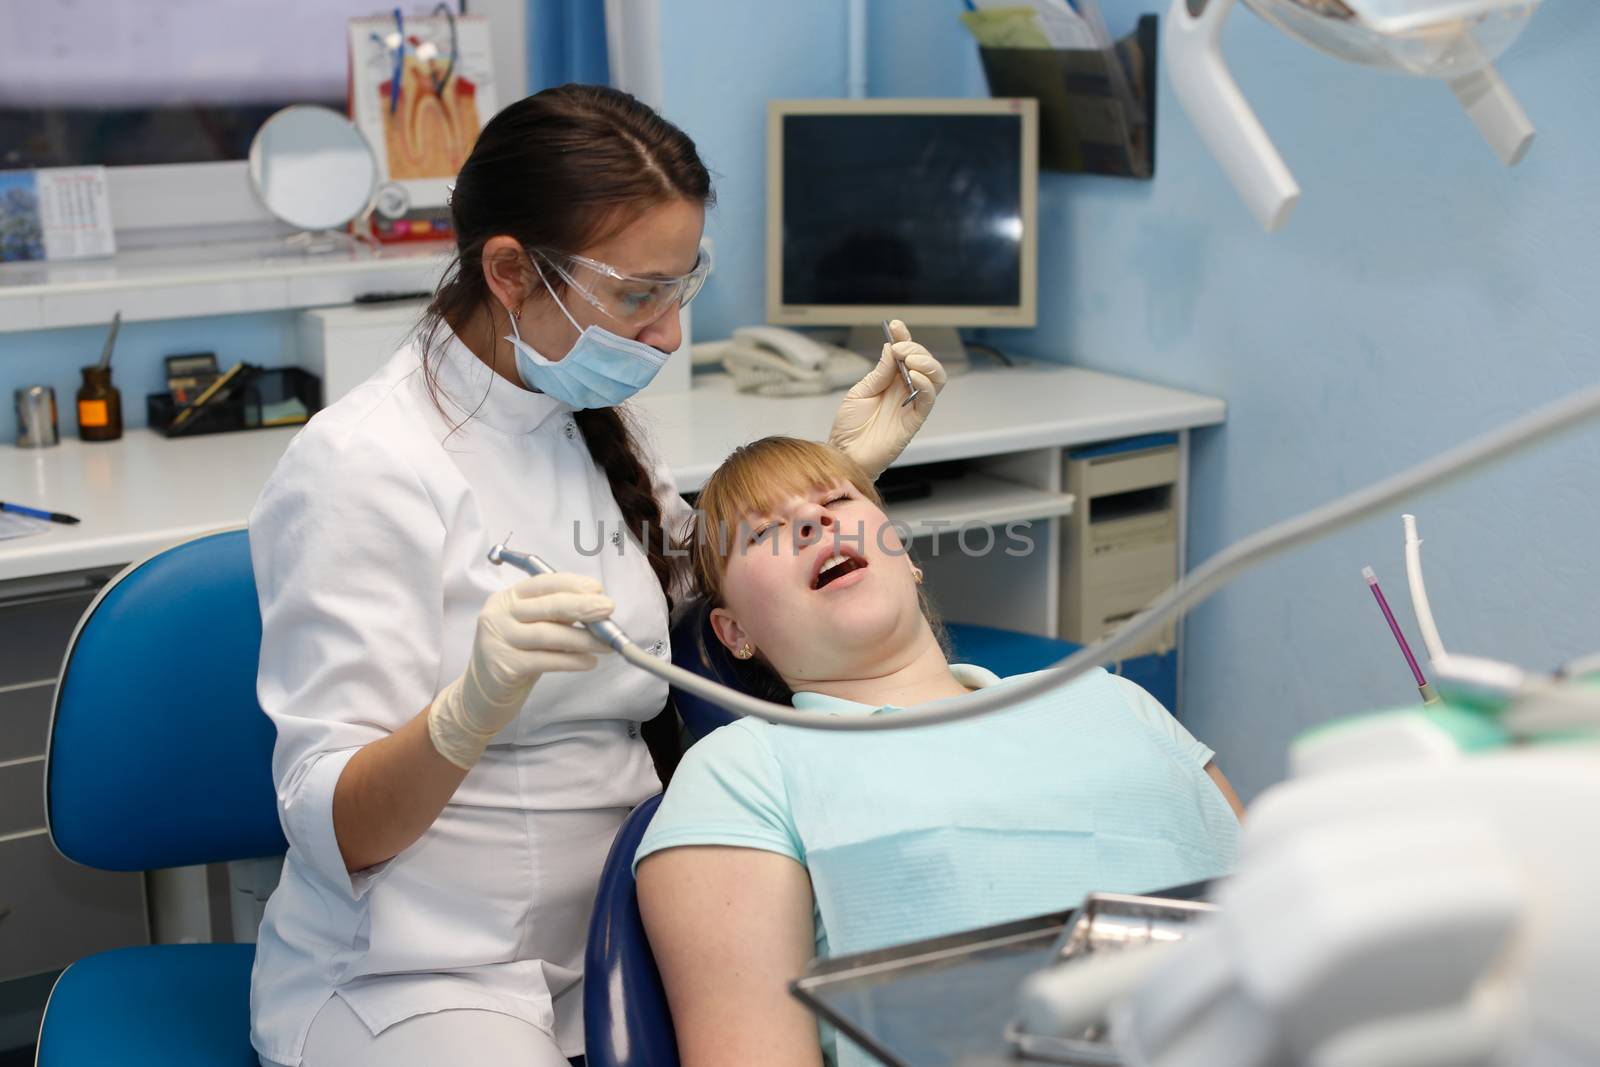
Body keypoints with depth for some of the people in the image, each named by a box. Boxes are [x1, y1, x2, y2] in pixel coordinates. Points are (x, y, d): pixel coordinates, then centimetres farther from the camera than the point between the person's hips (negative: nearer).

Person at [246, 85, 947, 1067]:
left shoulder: (598, 431, 8)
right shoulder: (363, 468, -15)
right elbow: (333, 829, -18)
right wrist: (474, 708, -37)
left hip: (609, 943, 7)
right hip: (418, 979, -6)